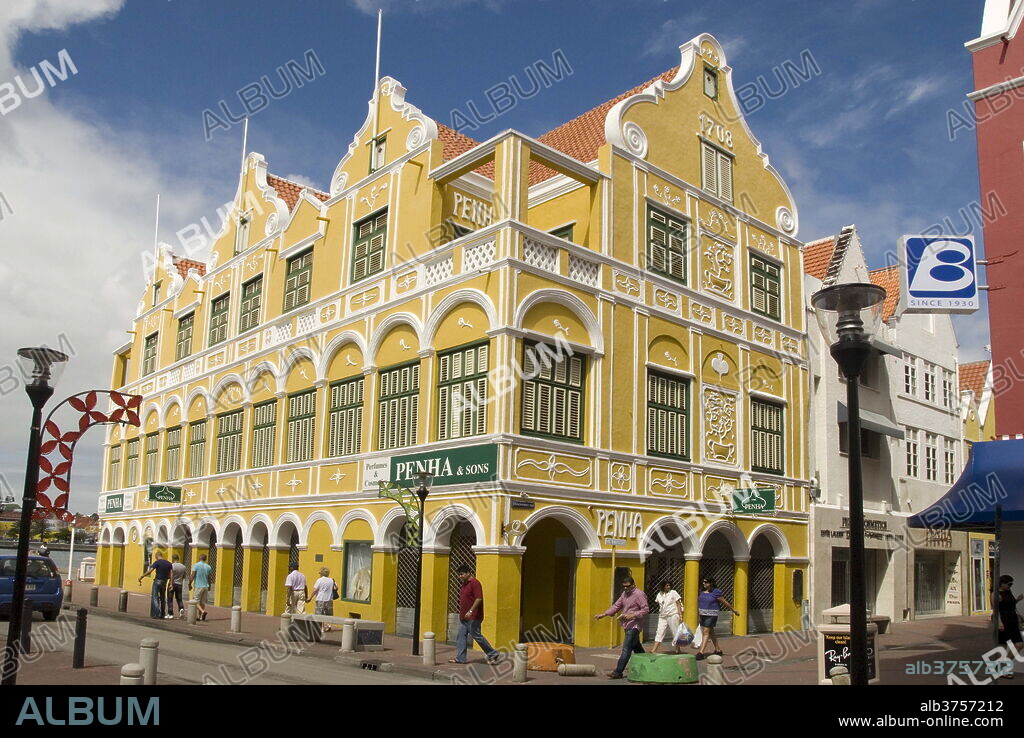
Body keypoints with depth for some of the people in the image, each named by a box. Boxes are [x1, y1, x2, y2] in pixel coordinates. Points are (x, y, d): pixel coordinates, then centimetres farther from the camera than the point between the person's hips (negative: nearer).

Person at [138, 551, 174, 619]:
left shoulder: (157, 562, -9)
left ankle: (156, 615, -11)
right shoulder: (169, 563, 7)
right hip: (164, 582, 5)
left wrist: (141, 577, -7)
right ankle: (162, 615, 18)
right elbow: (170, 576, 6)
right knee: (162, 598, 15)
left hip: (157, 581, -5)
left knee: (155, 597, -2)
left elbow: (149, 571, -15)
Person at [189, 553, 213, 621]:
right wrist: (209, 587, 21)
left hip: (198, 586, -5)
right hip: (206, 586, 5)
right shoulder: (208, 567, 8)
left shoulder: (196, 565, -6)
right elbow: (209, 578, 10)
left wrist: (189, 584, 0)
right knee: (203, 602, 10)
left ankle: (203, 611, -25)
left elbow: (192, 576, -11)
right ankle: (200, 617, 9)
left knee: (196, 602, -2)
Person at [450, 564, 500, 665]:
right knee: (461, 636, 6)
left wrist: (470, 611, -28)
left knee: (476, 636, -4)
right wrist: (462, 614, 22)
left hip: (473, 617, -9)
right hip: (464, 617, 9)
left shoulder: (475, 583, -15)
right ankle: (460, 658, 10)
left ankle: (493, 654, 7)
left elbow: (479, 598, -23)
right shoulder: (464, 584, 15)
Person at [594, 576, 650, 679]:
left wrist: (632, 615, -26)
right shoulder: (624, 594, 13)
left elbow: (646, 609, -16)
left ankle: (618, 672, -11)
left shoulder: (639, 594, -12)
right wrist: (604, 614, 4)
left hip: (634, 626, -9)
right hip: (627, 626, 9)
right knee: (637, 648, 19)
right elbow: (616, 606, 14)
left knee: (626, 649, -11)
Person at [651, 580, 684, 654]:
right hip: (662, 617, 4)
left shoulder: (673, 593, -3)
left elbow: (678, 604, -6)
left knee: (675, 633, 3)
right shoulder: (659, 594, 10)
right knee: (659, 633, -1)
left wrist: (680, 616, -12)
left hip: (673, 615, -4)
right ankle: (654, 649, -6)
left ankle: (678, 649, 15)